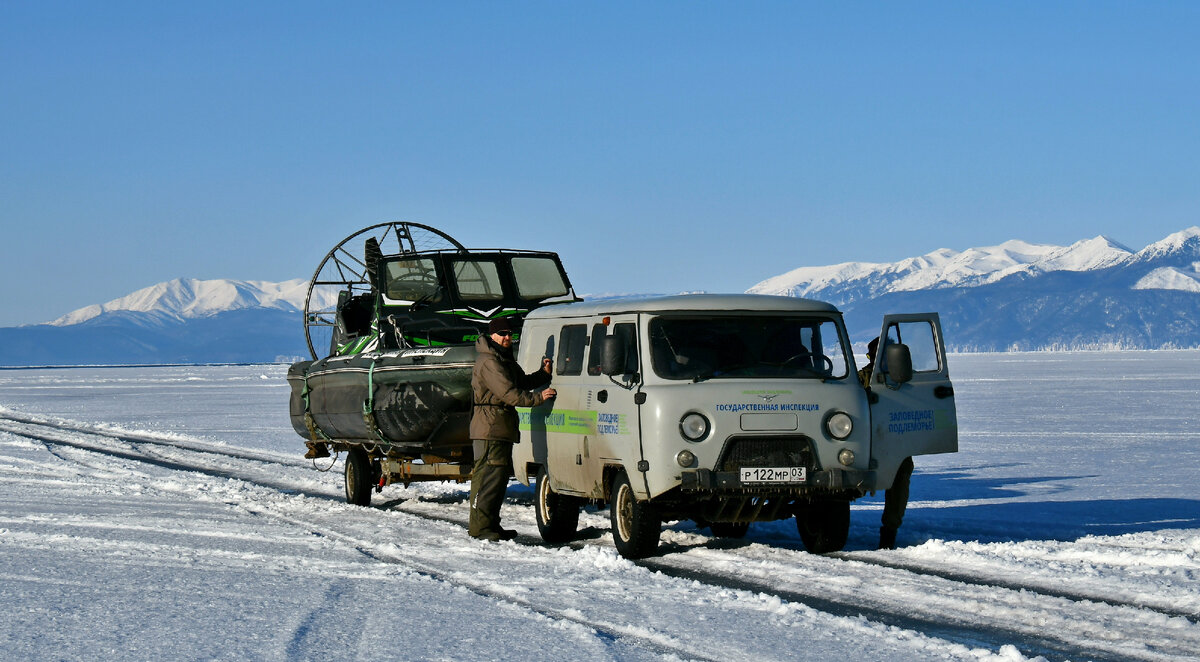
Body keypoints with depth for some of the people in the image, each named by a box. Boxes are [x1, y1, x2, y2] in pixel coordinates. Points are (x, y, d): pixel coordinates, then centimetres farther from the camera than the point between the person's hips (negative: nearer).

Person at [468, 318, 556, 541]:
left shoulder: (505, 359, 20)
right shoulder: (489, 361, -15)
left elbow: (521, 382, 21)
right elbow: (508, 393, -20)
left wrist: (543, 374, 6)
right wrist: (538, 398, -17)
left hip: (502, 428, 11)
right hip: (490, 425, -11)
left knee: (502, 473, 12)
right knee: (489, 474, -13)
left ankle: (491, 525, 18)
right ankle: (480, 526, -13)